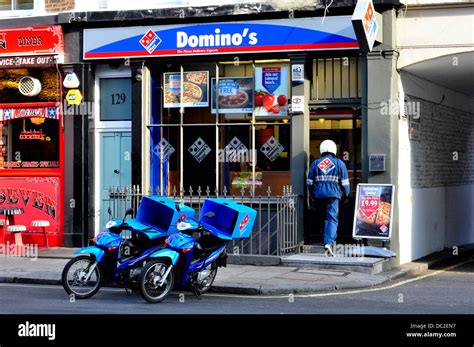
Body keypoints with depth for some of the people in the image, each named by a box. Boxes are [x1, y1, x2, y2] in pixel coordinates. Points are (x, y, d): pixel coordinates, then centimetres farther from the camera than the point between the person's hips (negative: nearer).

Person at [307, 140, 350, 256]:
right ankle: (328, 242, -22)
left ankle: (327, 241, 19)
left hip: (319, 195, 3)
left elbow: (309, 182, 10)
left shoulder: (315, 163, 7)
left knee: (326, 217, 18)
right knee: (332, 219, -5)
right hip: (333, 195, -3)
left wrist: (311, 195, 23)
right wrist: (346, 195, 15)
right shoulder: (339, 163, 2)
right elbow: (344, 182, 1)